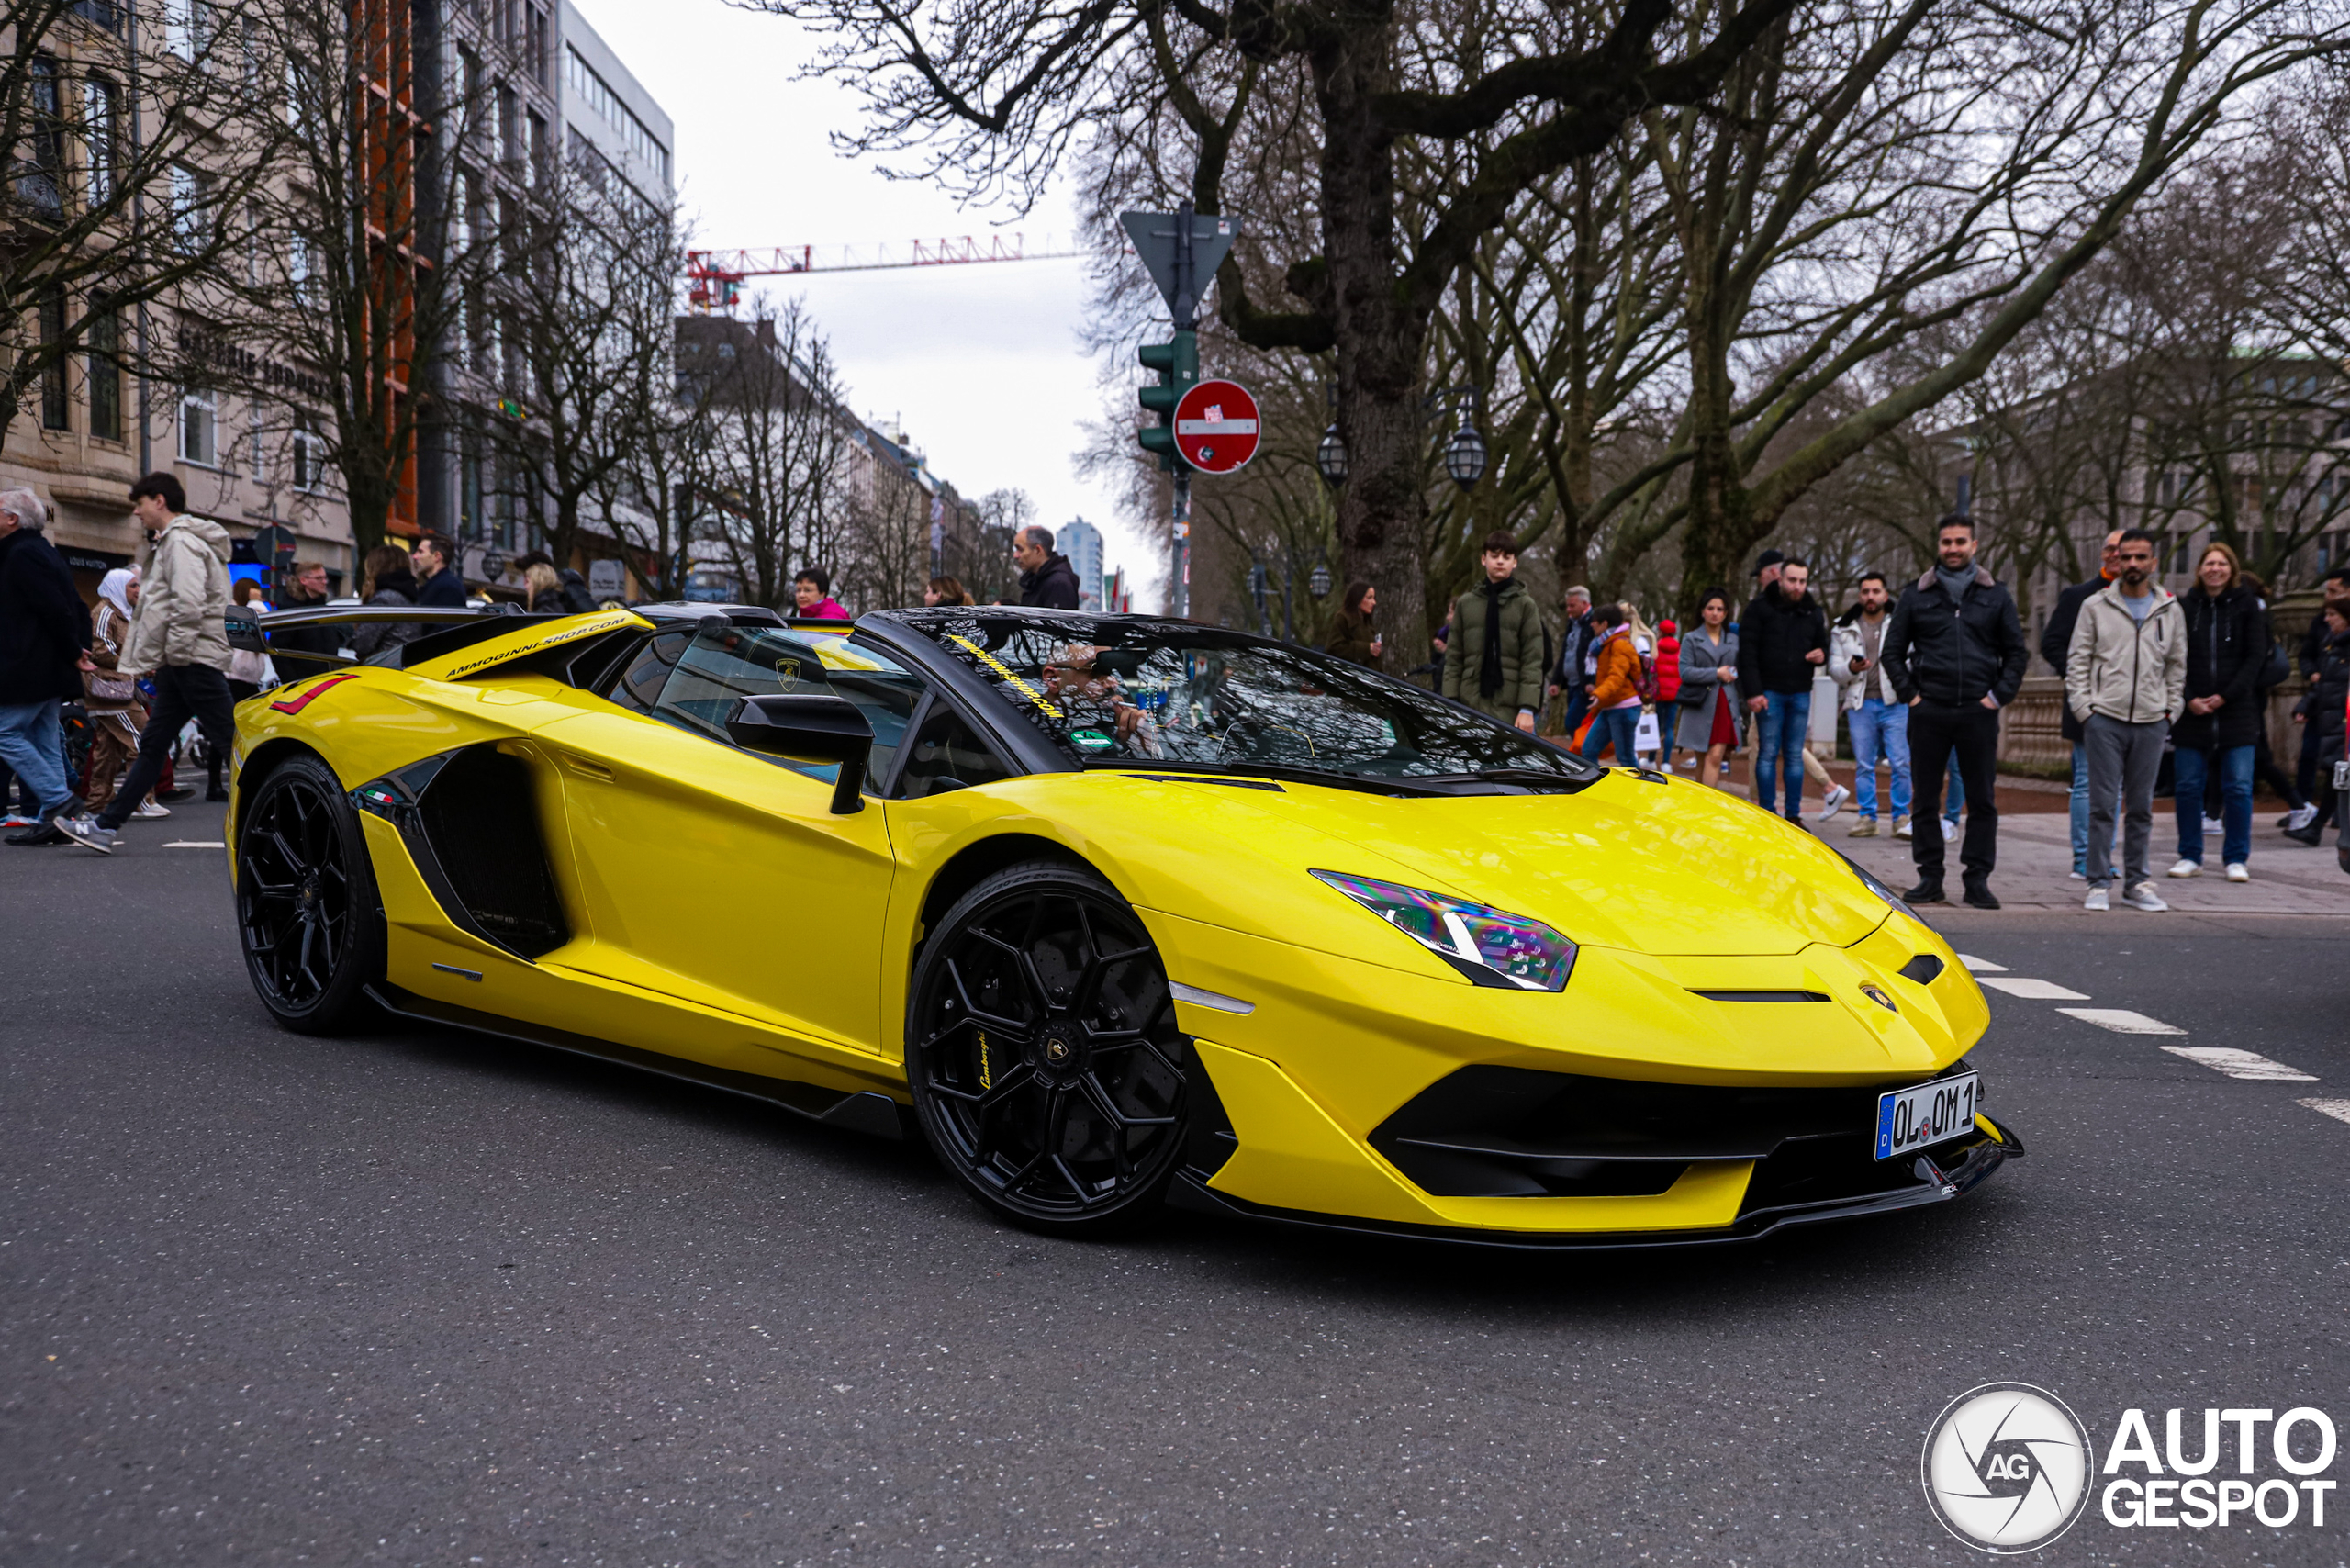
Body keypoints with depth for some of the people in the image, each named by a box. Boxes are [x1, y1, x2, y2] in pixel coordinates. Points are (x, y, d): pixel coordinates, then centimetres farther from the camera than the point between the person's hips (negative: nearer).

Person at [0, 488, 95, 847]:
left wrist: (73, 652, -13)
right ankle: (51, 819, 9)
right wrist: (78, 650, 12)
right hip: (51, 672, 10)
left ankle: (58, 801, -11)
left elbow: (56, 609, -21)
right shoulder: (43, 551, 19)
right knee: (44, 740, 9)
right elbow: (76, 607, 20)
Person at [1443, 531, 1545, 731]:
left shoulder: (1525, 605, 4)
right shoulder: (1465, 603, 11)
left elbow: (1533, 661, -1)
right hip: (1470, 707, 2)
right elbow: (1454, 659, 10)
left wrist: (1527, 708, -10)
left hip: (1510, 711, -2)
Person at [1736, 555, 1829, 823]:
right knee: (1768, 753, -3)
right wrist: (1753, 692, -15)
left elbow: (1822, 645, 24)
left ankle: (1794, 814, 10)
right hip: (1769, 692, -4)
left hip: (1801, 694, 4)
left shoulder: (1813, 613, 12)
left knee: (1794, 755, 6)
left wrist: (1821, 656, -2)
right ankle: (1766, 814, 1)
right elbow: (1747, 653, -7)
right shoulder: (1760, 608, -3)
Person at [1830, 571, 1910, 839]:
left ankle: (1901, 817, 3)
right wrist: (1851, 668, -14)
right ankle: (1867, 817, 12)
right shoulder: (1844, 630, 10)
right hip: (1860, 704, 2)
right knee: (1863, 766, 5)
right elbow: (1834, 668, 6)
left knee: (1901, 764, -5)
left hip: (1894, 703, -2)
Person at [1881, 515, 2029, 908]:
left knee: (1982, 800, 1)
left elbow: (2016, 652, 12)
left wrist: (2000, 695, 0)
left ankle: (1977, 879, 7)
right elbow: (1892, 651, 11)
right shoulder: (1916, 595, 7)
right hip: (1928, 713, 0)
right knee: (1925, 799, 3)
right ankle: (1930, 876, 11)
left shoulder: (1995, 596, 9)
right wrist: (1909, 694, 0)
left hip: (1978, 713, 0)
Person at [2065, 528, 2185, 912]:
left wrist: (2170, 710, 8)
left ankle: (2137, 883, 15)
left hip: (2151, 722, 2)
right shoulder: (2095, 605, 3)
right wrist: (2083, 707, -5)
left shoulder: (2170, 610, 9)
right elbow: (2077, 661, 4)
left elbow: (2177, 665, 16)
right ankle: (2099, 884, 2)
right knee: (2103, 805, -4)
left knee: (2141, 808, 7)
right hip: (2104, 718, -2)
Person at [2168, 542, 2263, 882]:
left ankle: (2236, 859, 9)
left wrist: (2225, 696, -10)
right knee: (2187, 787, 4)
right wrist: (2188, 700, -8)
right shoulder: (2184, 606, 5)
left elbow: (2256, 656, -1)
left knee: (2238, 788, -1)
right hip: (2191, 713, 1)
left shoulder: (2247, 606, 4)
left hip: (2236, 711, -1)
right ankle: (2190, 857, 14)